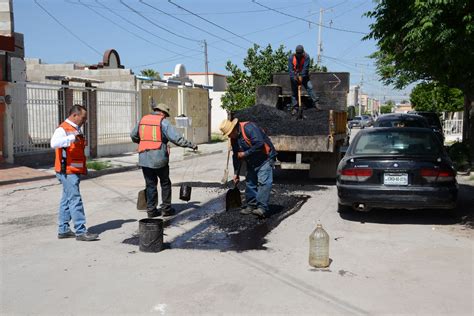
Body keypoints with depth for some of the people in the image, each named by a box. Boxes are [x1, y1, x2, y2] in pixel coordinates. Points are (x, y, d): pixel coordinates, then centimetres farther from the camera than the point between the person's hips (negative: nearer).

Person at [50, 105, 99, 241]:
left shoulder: (76, 130, 16)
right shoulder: (63, 129, -14)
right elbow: (54, 143, -34)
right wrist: (72, 137, -39)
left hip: (75, 171, 10)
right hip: (67, 171, -10)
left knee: (67, 200, 13)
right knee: (75, 200, -9)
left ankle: (63, 230, 21)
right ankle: (80, 231, -7)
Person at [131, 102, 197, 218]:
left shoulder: (143, 120, 9)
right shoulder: (163, 122, -6)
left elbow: (133, 136, 20)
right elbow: (176, 138, -13)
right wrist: (191, 145, -8)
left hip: (144, 158, 4)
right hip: (159, 158, -4)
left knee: (150, 185, 13)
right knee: (165, 183, 13)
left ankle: (151, 210, 14)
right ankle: (166, 209, 16)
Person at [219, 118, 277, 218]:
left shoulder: (249, 127, -23)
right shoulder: (233, 139, 4)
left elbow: (260, 144, -31)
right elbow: (236, 156, 13)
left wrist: (245, 154, -22)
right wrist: (236, 173, 13)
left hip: (265, 158, -9)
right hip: (252, 162, 9)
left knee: (263, 182, -17)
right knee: (250, 182, 10)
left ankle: (262, 208, -19)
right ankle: (250, 205, 21)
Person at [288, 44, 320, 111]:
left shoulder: (306, 56, -13)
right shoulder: (291, 57, -10)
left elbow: (305, 68, -19)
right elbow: (290, 69, -14)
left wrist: (301, 76, -27)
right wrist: (293, 77, -23)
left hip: (303, 76, 0)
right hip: (294, 76, 1)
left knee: (309, 87, -15)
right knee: (294, 92, 1)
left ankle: (316, 102, -14)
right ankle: (294, 107, 7)